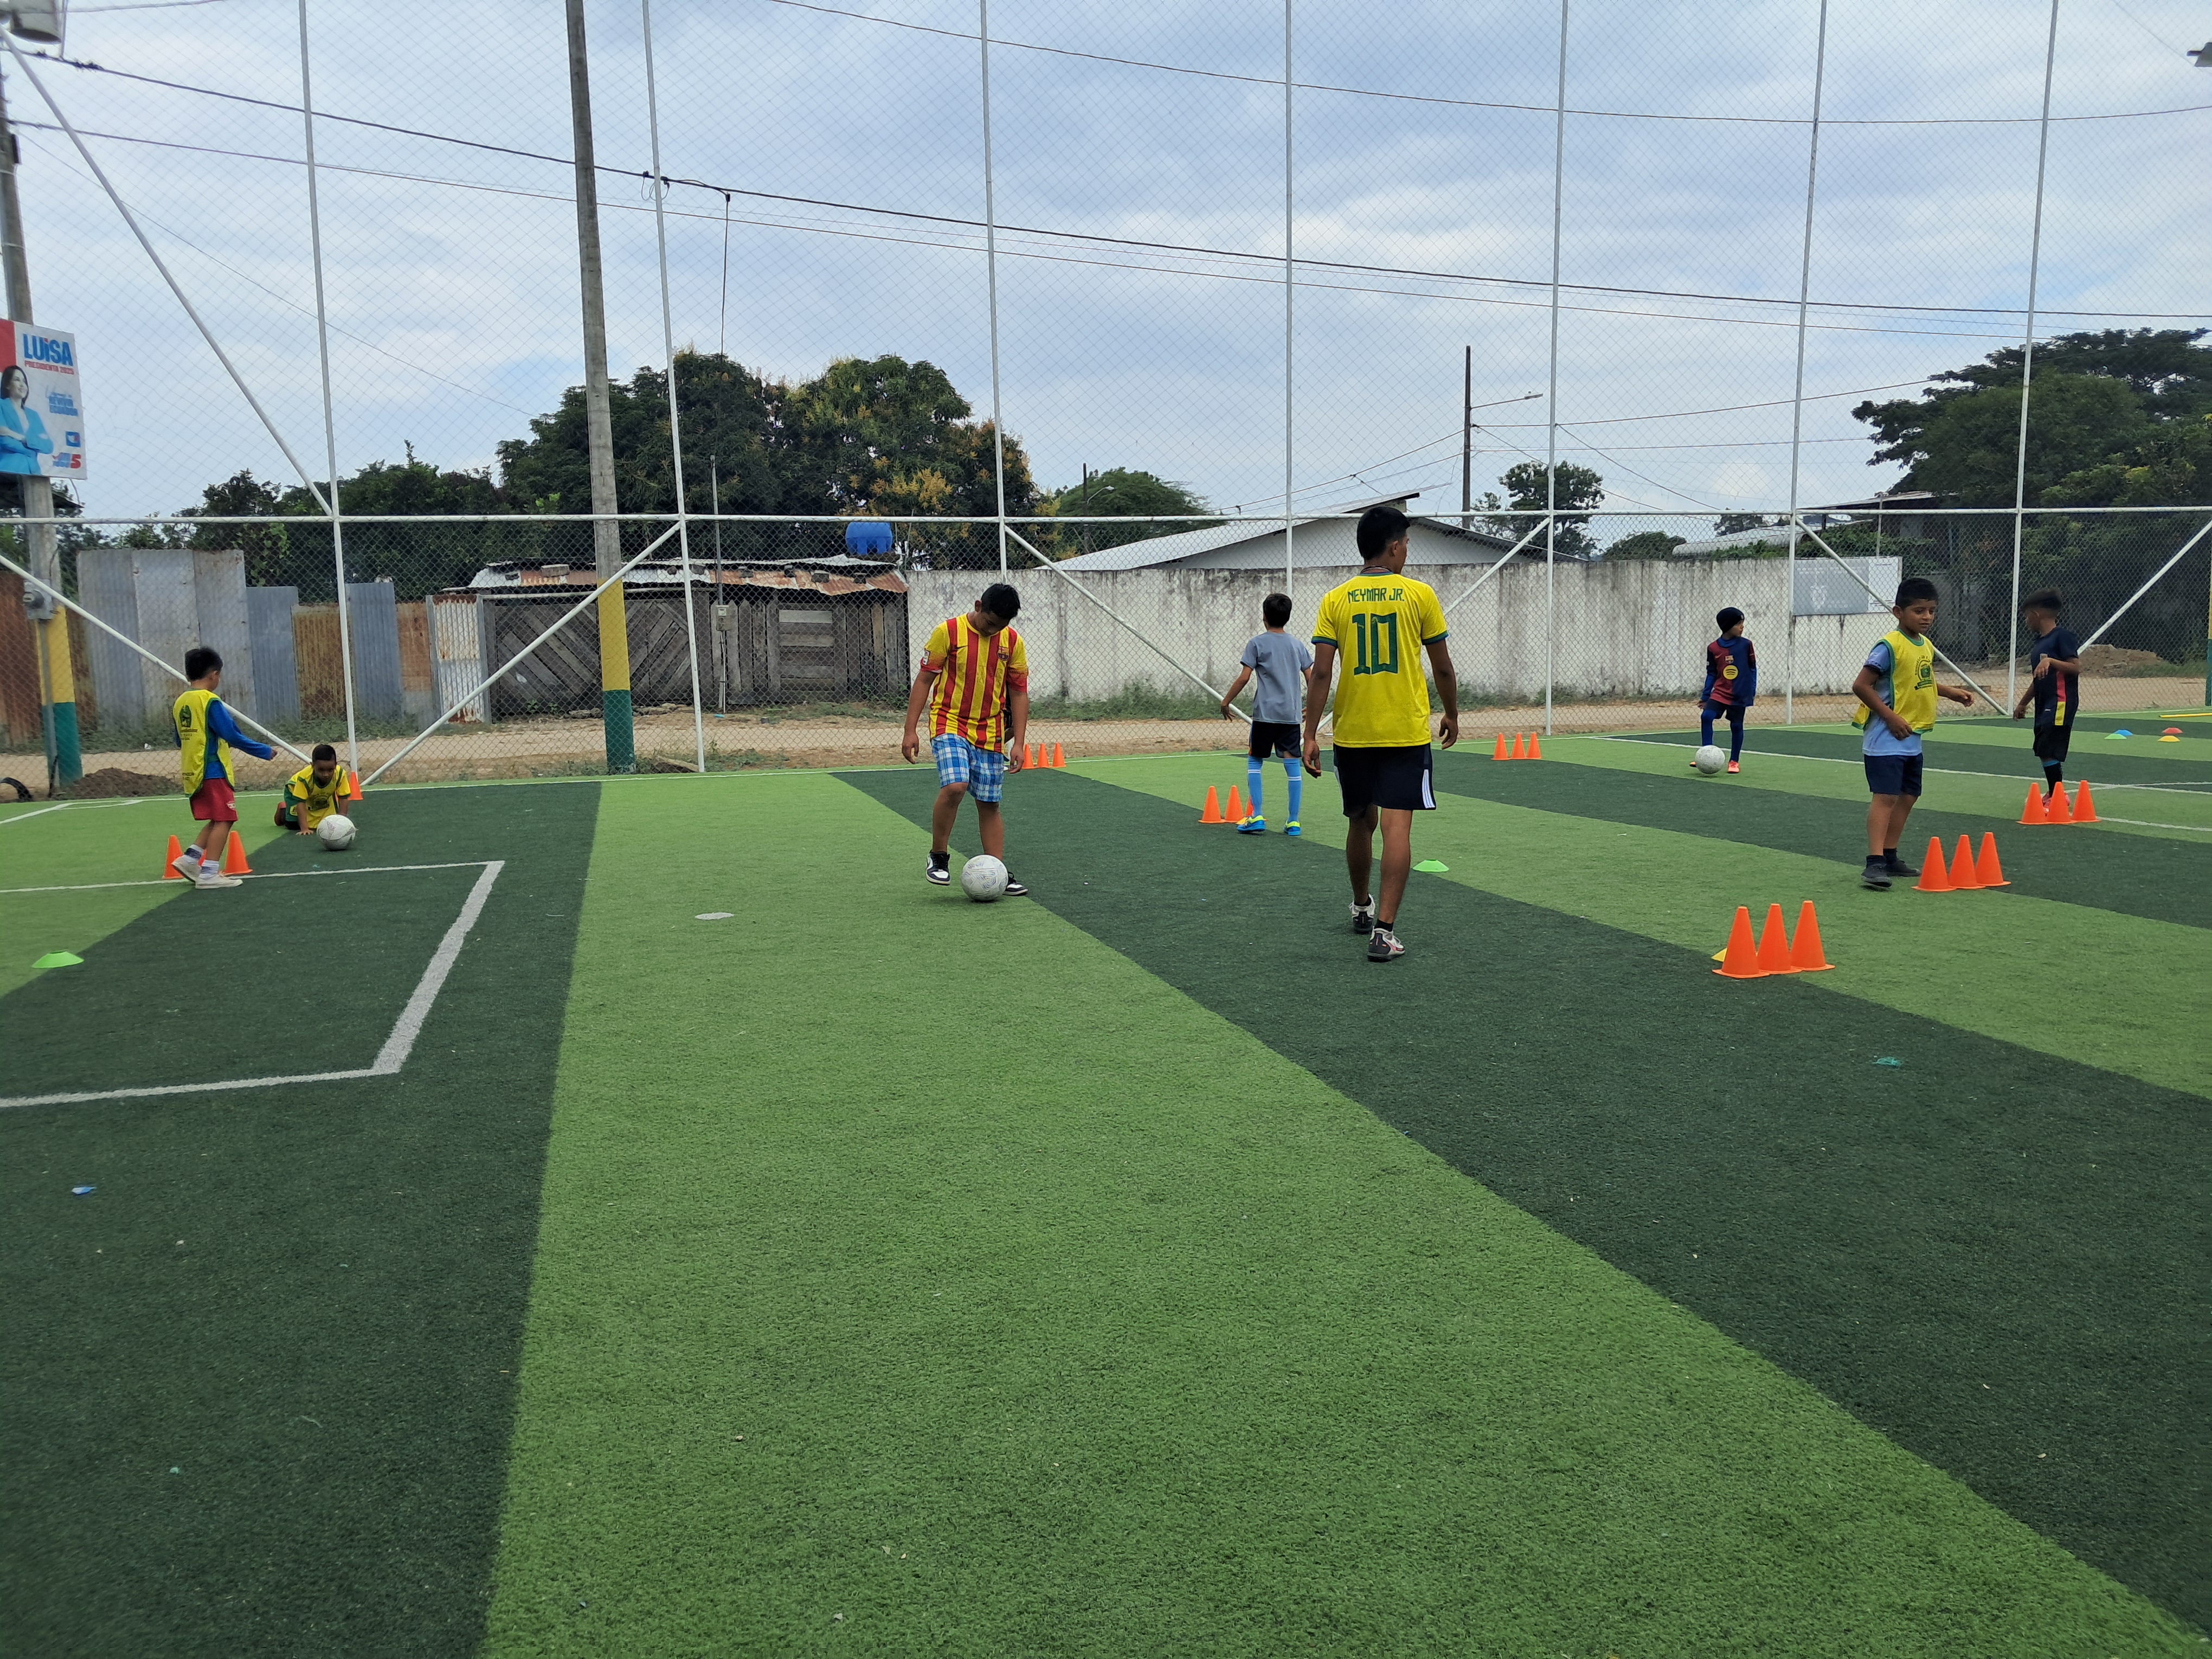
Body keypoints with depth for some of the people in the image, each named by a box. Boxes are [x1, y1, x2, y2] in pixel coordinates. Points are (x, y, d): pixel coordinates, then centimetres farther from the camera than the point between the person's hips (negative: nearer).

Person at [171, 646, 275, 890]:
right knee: (223, 820, -5)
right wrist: (265, 751, -9)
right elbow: (233, 736, -17)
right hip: (214, 772, -9)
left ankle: (189, 858, 10)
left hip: (193, 773, 9)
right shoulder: (211, 702, -13)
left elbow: (180, 741, 19)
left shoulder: (180, 703, 12)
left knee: (217, 820, 17)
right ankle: (209, 873, -8)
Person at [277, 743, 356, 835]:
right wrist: (305, 829, -42)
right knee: (293, 825, -9)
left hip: (324, 798, 3)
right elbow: (300, 802, -37)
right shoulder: (304, 778, -43)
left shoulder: (340, 774, -37)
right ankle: (283, 809, 24)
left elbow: (343, 797, -25)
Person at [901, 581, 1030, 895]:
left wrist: (1018, 743, 1)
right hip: (949, 725, -3)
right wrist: (911, 731, -8)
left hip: (990, 733, 4)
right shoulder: (948, 631, -7)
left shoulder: (1013, 641, 2)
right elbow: (924, 680, -3)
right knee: (954, 786, -24)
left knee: (989, 805, 5)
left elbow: (1019, 693, 8)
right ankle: (938, 857, -6)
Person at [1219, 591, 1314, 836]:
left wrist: (1226, 702, 3)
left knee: (1255, 761, 8)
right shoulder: (1297, 645, 10)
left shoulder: (1257, 643, -2)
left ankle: (1257, 817, 1)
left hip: (1265, 714, -3)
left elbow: (1243, 678, -8)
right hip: (1291, 715, 3)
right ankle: (1293, 821, 5)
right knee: (1292, 763, 3)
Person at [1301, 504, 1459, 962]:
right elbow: (1443, 667, 3)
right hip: (1407, 732, -3)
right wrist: (1451, 715, 19)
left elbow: (1320, 673, -6)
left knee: (1361, 821, 18)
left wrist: (1311, 735, -3)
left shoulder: (1335, 600, 2)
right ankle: (1384, 931, -11)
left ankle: (1362, 907, 37)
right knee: (1396, 826, -5)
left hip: (1352, 734, 3)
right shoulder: (1419, 594, -2)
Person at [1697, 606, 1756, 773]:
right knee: (1706, 717, -17)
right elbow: (1711, 673, 7)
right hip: (1720, 692, 1)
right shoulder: (1713, 648, -1)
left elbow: (1753, 668, 5)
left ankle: (1734, 761, 20)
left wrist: (1753, 690, 0)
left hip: (1740, 695, -1)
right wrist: (1705, 696, 6)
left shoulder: (1745, 645, -3)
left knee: (1736, 726, 5)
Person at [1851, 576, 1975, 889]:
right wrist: (1891, 717, -20)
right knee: (1885, 797, -15)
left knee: (1908, 796, 14)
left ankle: (1890, 857, 23)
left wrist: (1951, 692, 13)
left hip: (1911, 739, 9)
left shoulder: (1926, 646, 10)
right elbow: (1861, 686, -19)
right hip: (1886, 738, -9)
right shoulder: (1889, 646, -16)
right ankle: (1874, 863, -19)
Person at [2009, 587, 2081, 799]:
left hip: (2060, 704, -9)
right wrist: (2023, 703, 30)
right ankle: (2053, 794, 26)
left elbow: (2076, 668, -17)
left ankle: (2057, 797, -7)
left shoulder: (2062, 636, -9)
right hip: (2044, 705, 9)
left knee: (2049, 751, -12)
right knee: (2043, 751, 14)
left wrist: (2050, 661, -28)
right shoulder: (2039, 642, 16)